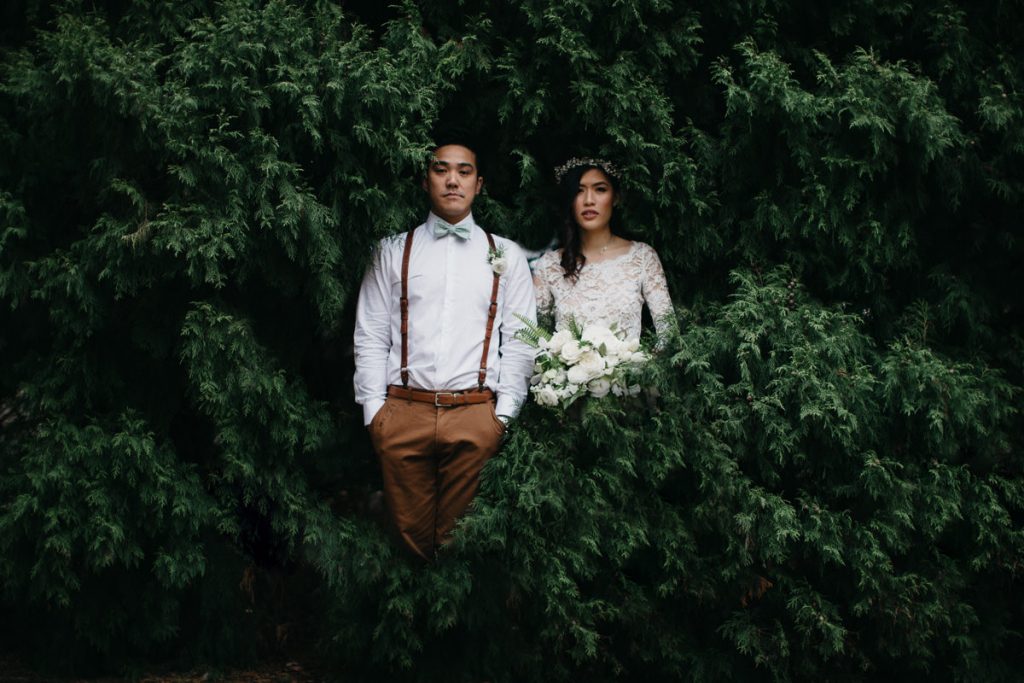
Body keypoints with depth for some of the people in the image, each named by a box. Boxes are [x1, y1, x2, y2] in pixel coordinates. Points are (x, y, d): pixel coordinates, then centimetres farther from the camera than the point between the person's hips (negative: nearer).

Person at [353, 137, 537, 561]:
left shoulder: (506, 255, 12)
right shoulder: (394, 251, 13)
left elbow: (519, 340, 8)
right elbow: (370, 335, 9)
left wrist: (503, 413, -1)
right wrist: (374, 409, 0)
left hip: (476, 415, 0)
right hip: (403, 414, 1)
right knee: (410, 533, 3)